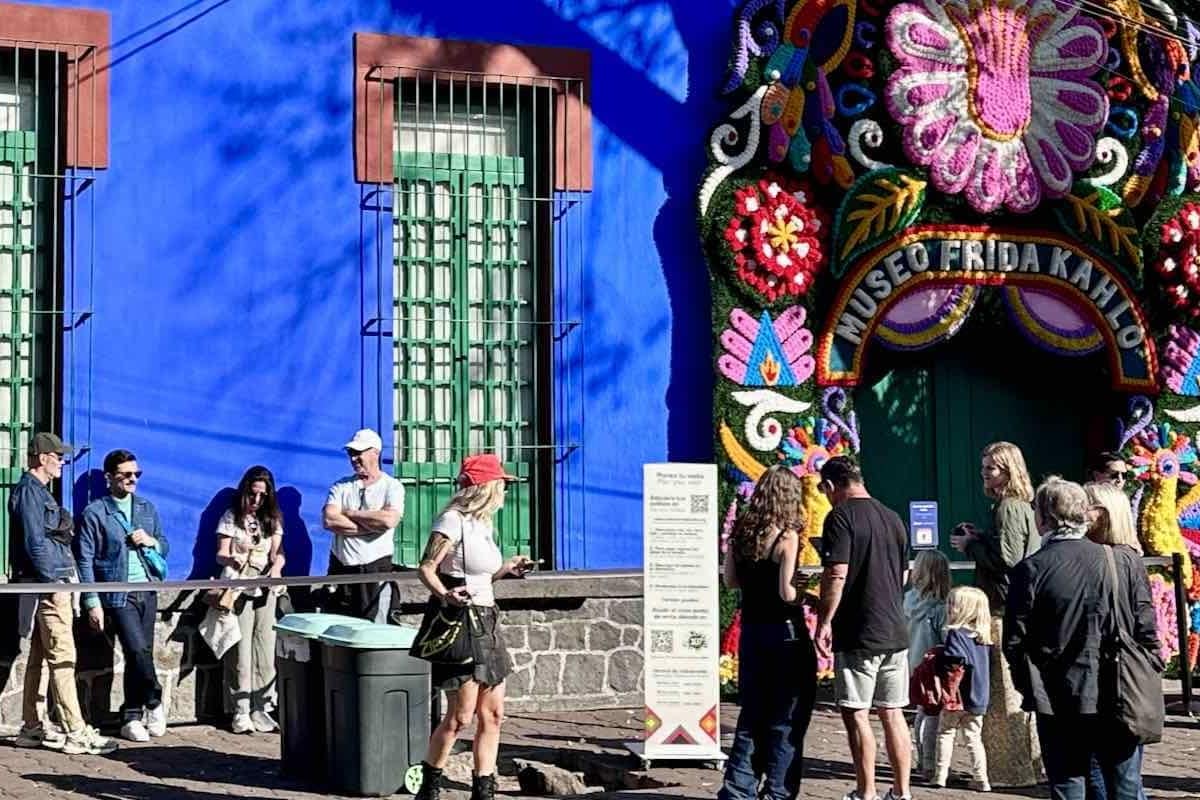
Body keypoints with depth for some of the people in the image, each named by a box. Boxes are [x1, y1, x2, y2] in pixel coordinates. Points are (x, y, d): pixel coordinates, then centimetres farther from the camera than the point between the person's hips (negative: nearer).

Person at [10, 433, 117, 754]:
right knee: (62, 657, -10)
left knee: (37, 656, 12)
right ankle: (76, 731, -11)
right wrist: (53, 583, -18)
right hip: (48, 584, -10)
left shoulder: (39, 491, 19)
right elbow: (34, 542, -17)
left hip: (51, 584, 10)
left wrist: (66, 578, 18)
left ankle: (31, 728, 17)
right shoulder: (29, 490, -11)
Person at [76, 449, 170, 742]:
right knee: (138, 650, -15)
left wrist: (151, 541, -4)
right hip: (118, 594, -5)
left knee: (139, 655, 7)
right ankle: (154, 702, 7)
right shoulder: (95, 513, -3)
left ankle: (132, 717, 16)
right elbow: (85, 561, -5)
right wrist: (92, 603, -10)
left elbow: (164, 546, 20)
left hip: (147, 591, 5)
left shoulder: (147, 508, 13)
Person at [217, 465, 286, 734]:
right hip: (238, 589, -3)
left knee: (265, 650, -1)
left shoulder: (272, 519, 13)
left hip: (265, 590, 3)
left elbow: (278, 551, 5)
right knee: (240, 650, -7)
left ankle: (261, 708, 3)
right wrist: (230, 559, -25)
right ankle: (241, 711, -5)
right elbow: (220, 554, -1)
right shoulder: (231, 517, 4)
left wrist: (276, 567, -18)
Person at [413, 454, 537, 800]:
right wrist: (445, 595, -33)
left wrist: (507, 569, 22)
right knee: (461, 715, -9)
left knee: (492, 713, 7)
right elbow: (426, 569, -17)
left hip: (485, 622, 9)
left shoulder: (483, 524, 16)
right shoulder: (453, 521, -11)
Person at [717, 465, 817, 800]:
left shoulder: (742, 532, 3)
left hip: (751, 631, 6)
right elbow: (786, 592, -19)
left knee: (752, 715, 15)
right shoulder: (786, 537, -15)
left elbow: (731, 580, 8)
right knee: (786, 719, 4)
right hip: (784, 633, -6)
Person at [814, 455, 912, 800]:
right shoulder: (892, 518, 13)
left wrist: (824, 621, -13)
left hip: (858, 633, -7)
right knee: (892, 712, 11)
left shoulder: (841, 516, -10)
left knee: (856, 714, -1)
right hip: (896, 631, 7)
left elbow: (837, 574, -19)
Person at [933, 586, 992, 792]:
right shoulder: (983, 637, 7)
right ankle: (981, 778, 9)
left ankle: (941, 775, 8)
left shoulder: (956, 634, -15)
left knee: (946, 733, 8)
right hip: (978, 698, 6)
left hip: (956, 697, -6)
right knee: (974, 738, 12)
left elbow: (956, 660, -28)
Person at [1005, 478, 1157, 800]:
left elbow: (1015, 641, -7)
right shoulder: (1125, 561, -3)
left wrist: (1030, 687, 7)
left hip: (1059, 700, -2)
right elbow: (1147, 631, -2)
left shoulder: (1031, 569, -9)